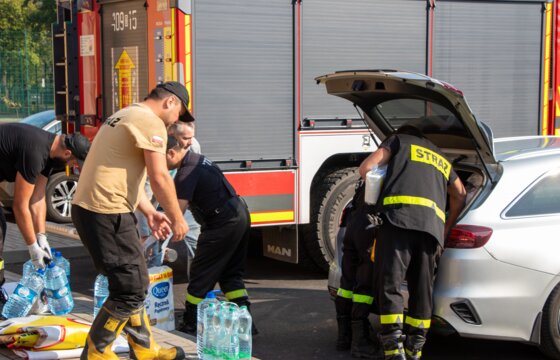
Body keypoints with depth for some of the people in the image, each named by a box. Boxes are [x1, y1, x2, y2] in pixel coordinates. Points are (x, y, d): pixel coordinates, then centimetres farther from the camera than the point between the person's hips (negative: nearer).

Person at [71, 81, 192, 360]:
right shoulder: (152, 122, -10)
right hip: (107, 213, -11)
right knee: (131, 289, -3)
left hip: (87, 208, 11)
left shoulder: (125, 116, 23)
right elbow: (159, 177, -14)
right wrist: (177, 219, -4)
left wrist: (149, 212, 22)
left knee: (133, 284, 18)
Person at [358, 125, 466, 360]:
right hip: (432, 224, 5)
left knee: (389, 285, -5)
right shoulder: (441, 159, 36)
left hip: (398, 217, -4)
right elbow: (460, 194, 44)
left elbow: (366, 168, 10)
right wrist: (446, 228, 48)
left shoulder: (399, 140, 21)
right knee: (422, 289, 11)